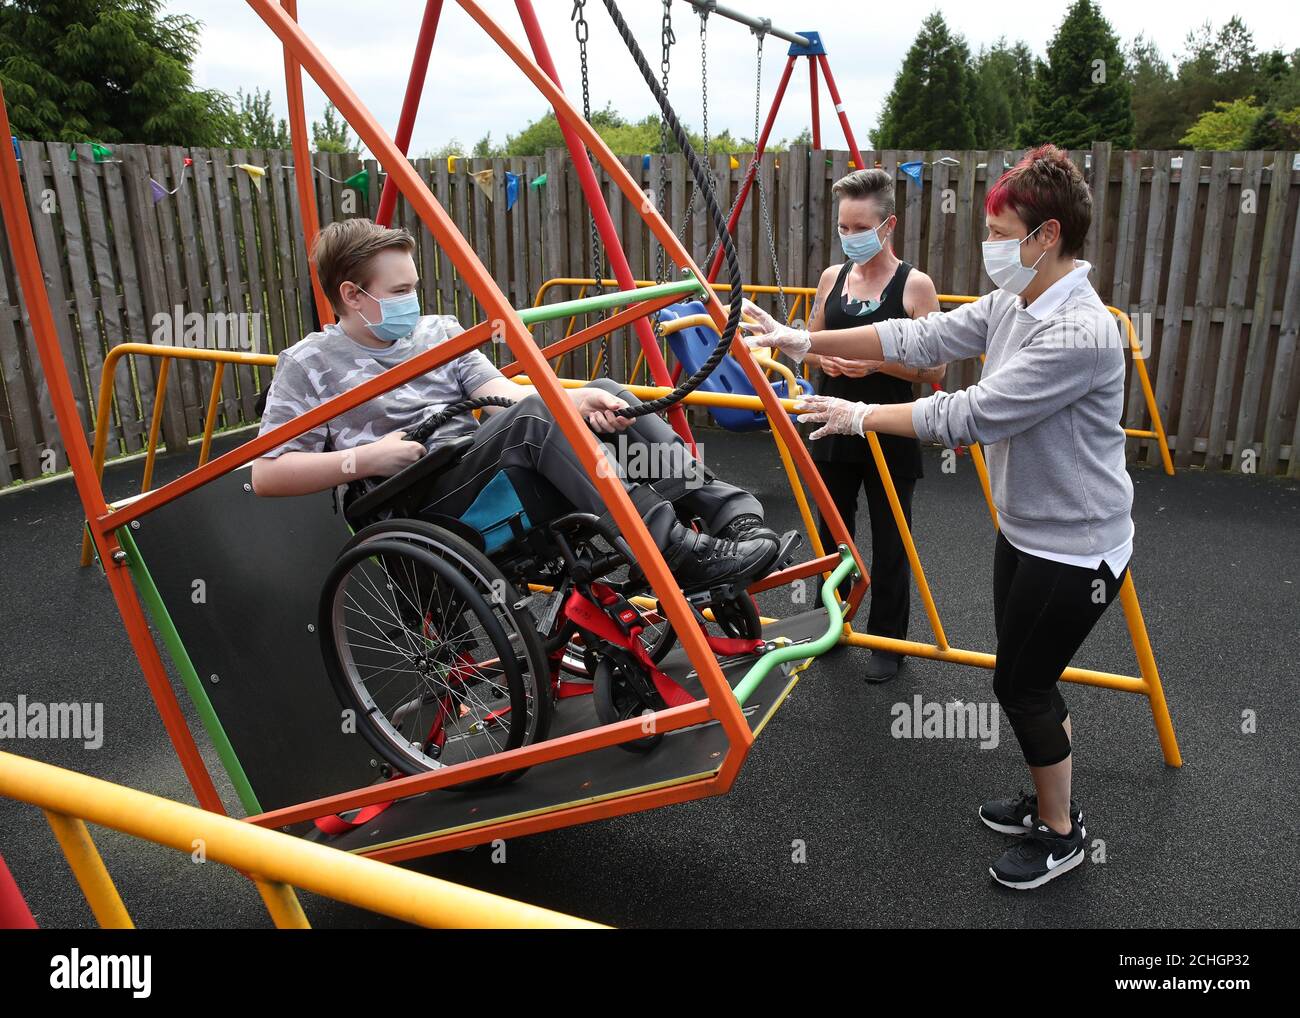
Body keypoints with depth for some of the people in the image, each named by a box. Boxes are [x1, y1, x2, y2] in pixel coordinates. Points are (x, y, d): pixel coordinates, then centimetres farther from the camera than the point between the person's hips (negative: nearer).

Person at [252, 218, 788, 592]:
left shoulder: (439, 331, 18)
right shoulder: (310, 364, 3)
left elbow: (503, 393, 3)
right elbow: (266, 474, -3)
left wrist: (573, 399, -16)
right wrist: (364, 458, -15)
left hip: (480, 468, 6)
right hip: (423, 501, -6)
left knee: (606, 396, -10)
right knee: (534, 418, -32)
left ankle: (725, 506, -22)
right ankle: (676, 552, -41)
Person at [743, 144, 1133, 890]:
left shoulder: (1080, 333, -28)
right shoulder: (1011, 305, 0)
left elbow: (970, 416, -29)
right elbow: (920, 339, 1)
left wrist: (861, 416, -19)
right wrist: (808, 343, -2)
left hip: (1075, 550, -9)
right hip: (1025, 530, 9)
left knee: (1023, 686, 5)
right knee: (1028, 677, 20)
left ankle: (1060, 836, 28)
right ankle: (1050, 803, 42)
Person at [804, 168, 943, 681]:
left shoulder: (915, 284, -8)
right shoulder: (832, 277, 5)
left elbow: (934, 370, -9)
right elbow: (811, 344, 15)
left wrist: (878, 361, -23)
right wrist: (823, 357, -8)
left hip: (890, 433, -4)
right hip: (835, 428, 5)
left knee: (889, 542, 6)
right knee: (831, 532, 16)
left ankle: (888, 640, 22)